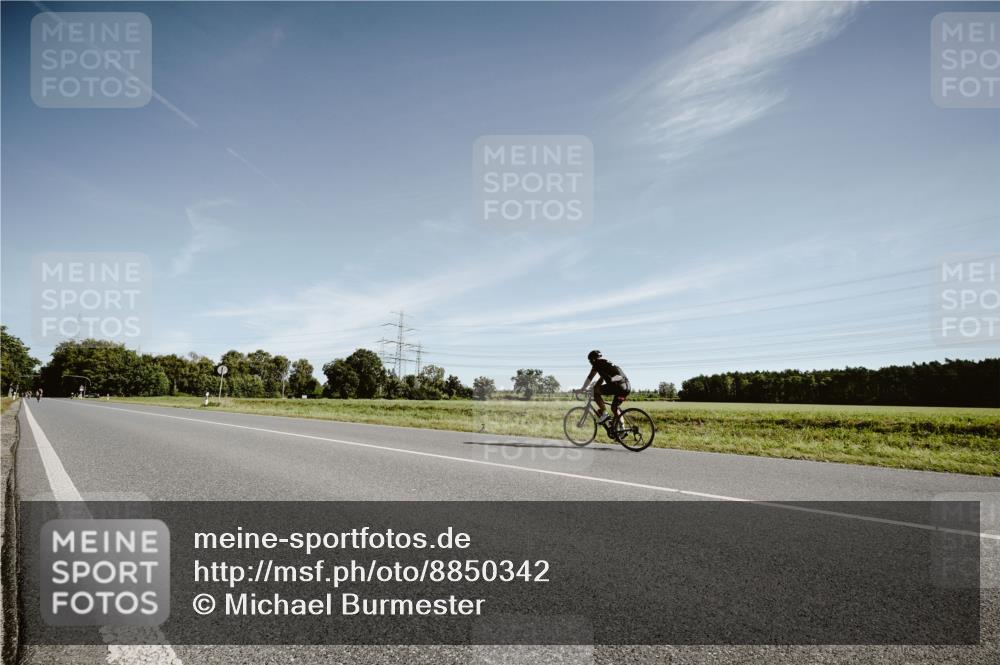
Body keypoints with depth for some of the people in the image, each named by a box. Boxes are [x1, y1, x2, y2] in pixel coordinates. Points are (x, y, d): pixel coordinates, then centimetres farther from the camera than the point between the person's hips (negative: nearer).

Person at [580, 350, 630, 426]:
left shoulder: (598, 363, 4)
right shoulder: (605, 364, 30)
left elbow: (590, 377, 2)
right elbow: (601, 380, 38)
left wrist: (583, 389, 11)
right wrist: (593, 388, 41)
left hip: (618, 385, -9)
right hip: (627, 386, 9)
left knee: (595, 391, 0)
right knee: (614, 408, 21)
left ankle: (603, 414, -3)